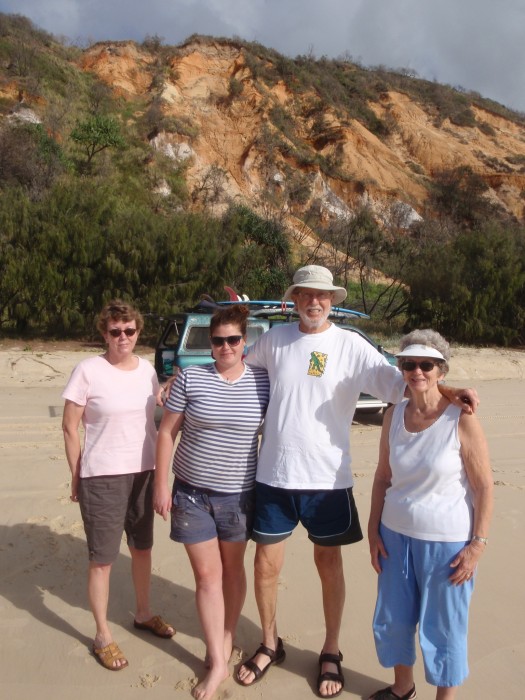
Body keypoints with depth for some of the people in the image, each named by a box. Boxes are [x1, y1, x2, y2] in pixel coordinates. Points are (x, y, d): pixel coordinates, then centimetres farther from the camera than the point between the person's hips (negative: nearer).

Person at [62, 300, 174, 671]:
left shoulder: (147, 369, 3)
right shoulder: (88, 371, -11)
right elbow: (70, 427, -7)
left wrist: (158, 468, 13)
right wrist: (76, 477, -6)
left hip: (143, 473, 5)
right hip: (102, 477, -5)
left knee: (143, 548, 18)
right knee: (103, 559, 5)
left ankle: (144, 614, 40)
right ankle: (103, 636, 24)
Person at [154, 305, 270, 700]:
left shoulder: (264, 381, -5)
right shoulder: (190, 378, -7)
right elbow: (167, 432, -3)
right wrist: (161, 485, -5)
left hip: (240, 494, 1)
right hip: (192, 492, 0)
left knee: (232, 569, 16)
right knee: (207, 574, 5)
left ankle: (227, 640, 38)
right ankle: (218, 661, 19)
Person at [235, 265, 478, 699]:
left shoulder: (350, 345, -6)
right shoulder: (275, 339, 2)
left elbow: (397, 382, -15)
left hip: (327, 478, -2)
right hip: (273, 475, 2)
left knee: (329, 564, 13)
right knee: (266, 564, 11)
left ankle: (331, 653, 36)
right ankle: (270, 645, 37)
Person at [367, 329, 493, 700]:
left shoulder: (462, 419, -15)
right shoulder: (394, 415, -2)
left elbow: (484, 487, -11)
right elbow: (382, 477, 6)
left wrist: (477, 544, -11)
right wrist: (374, 530, 6)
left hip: (446, 541, -5)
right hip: (395, 534, 5)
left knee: (443, 628, 11)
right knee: (393, 620, 19)